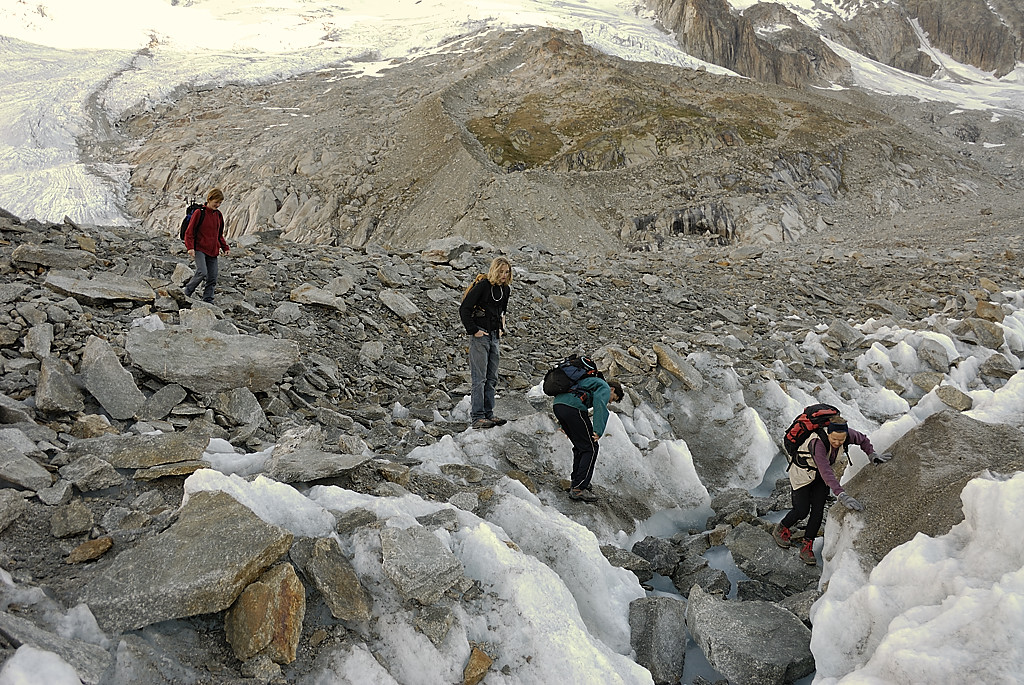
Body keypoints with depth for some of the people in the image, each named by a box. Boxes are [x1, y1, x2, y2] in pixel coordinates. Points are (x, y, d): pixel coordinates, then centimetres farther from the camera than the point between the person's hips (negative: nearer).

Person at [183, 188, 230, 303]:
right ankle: (187, 293, -1)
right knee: (202, 273, -21)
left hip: (213, 251, 6)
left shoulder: (218, 215, 13)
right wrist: (190, 247, -16)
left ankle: (208, 300, 11)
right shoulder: (199, 213, -6)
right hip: (199, 249, -6)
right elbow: (189, 232, -5)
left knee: (212, 278, 2)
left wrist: (226, 248, 14)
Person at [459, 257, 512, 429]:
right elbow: (464, 309, -12)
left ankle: (488, 414, 15)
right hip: (480, 336, -8)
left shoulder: (505, 289, 10)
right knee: (479, 378, -8)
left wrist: (501, 329, 15)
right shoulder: (482, 286, -12)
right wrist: (473, 330, -13)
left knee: (492, 378, 9)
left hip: (494, 337, 8)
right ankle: (477, 417, -7)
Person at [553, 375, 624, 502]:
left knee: (580, 446, 22)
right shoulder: (605, 388, 11)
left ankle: (575, 481, 26)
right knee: (590, 448, -1)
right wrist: (598, 430, -20)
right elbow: (599, 403, -13)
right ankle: (578, 489, -6)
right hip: (572, 407, -9)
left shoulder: (590, 381, 36)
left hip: (558, 405, 9)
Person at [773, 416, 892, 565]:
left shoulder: (847, 434, -26)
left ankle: (807, 547, 8)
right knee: (802, 510, -3)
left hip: (822, 475, 5)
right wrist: (842, 495, -60)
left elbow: (863, 440, -1)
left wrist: (872, 455, -16)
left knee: (818, 510, -3)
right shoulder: (818, 442, -44)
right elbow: (826, 472, -52)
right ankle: (780, 529, 26)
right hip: (802, 473, -5)